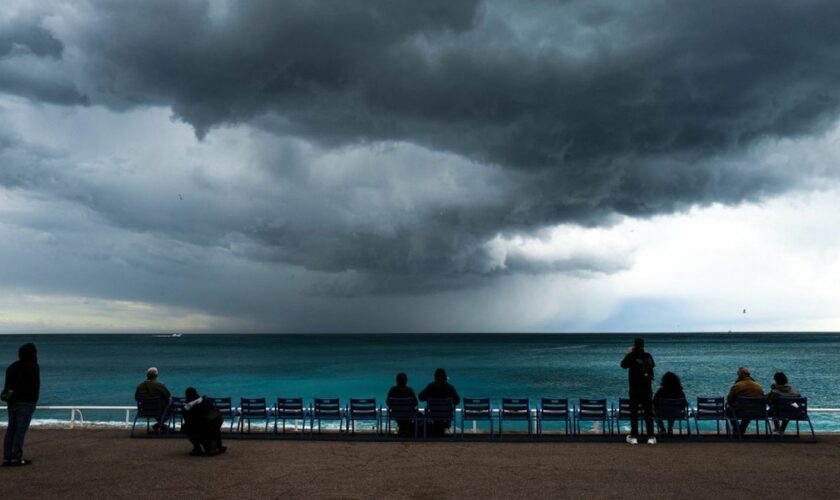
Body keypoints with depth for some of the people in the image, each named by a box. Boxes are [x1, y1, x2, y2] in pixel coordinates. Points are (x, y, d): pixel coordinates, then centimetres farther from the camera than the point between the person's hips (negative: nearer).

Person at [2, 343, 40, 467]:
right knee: (21, 430, -6)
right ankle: (16, 458, -7)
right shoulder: (33, 367, -9)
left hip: (12, 402, 7)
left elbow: (7, 385, 15)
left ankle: (7, 458, 11)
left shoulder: (12, 367, 13)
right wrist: (34, 401, 2)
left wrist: (9, 400, 17)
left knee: (11, 429, 11)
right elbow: (36, 387, -10)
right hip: (26, 402, -7)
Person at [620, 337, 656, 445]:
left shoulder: (631, 356, -10)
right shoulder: (648, 356, -2)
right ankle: (651, 437, 7)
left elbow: (623, 365, 7)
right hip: (647, 388, 2)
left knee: (634, 413, 5)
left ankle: (634, 437, 4)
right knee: (648, 413, 8)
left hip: (635, 388, -2)